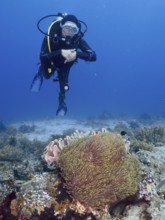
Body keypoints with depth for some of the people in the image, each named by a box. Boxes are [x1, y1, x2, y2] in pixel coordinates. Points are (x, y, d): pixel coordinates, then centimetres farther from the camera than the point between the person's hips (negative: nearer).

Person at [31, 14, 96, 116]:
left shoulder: (78, 39, -35)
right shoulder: (52, 35, -37)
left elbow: (93, 56, -38)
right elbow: (42, 56, -43)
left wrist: (77, 54, -55)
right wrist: (60, 52, -57)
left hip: (65, 63, 0)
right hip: (51, 60, 0)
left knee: (63, 84, -3)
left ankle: (62, 102, 26)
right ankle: (40, 74, 40)